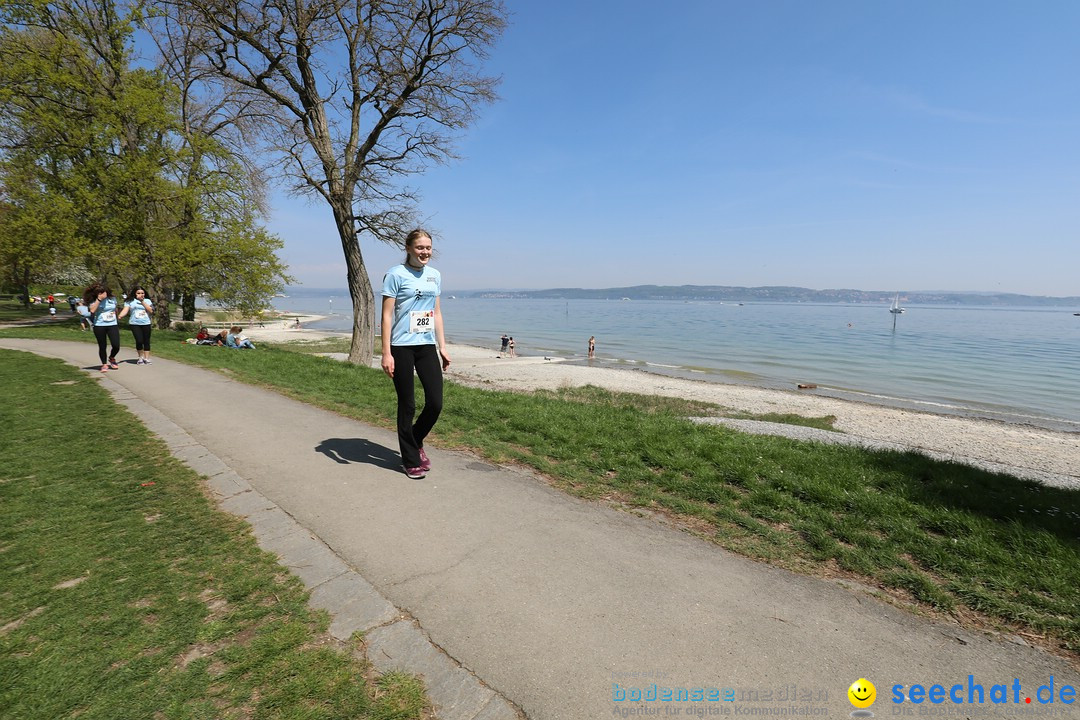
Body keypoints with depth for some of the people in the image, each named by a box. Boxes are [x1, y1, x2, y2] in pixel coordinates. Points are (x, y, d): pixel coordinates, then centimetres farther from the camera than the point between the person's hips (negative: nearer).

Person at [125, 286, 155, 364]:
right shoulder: (130, 301, 8)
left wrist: (142, 302, -6)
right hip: (135, 324, -1)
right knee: (139, 341, -12)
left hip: (146, 324, 1)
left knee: (146, 341, 2)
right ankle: (141, 357, 7)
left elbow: (151, 311, -3)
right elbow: (125, 310, -2)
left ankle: (146, 358, 10)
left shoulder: (147, 301, 11)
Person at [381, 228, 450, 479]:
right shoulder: (396, 274, -4)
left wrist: (442, 346, 13)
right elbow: (387, 316, -7)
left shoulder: (435, 276, 12)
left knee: (436, 402, 2)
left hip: (427, 346, 5)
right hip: (402, 347, -5)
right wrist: (386, 353, -13)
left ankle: (415, 442, 30)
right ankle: (411, 460, 19)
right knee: (407, 405, 4)